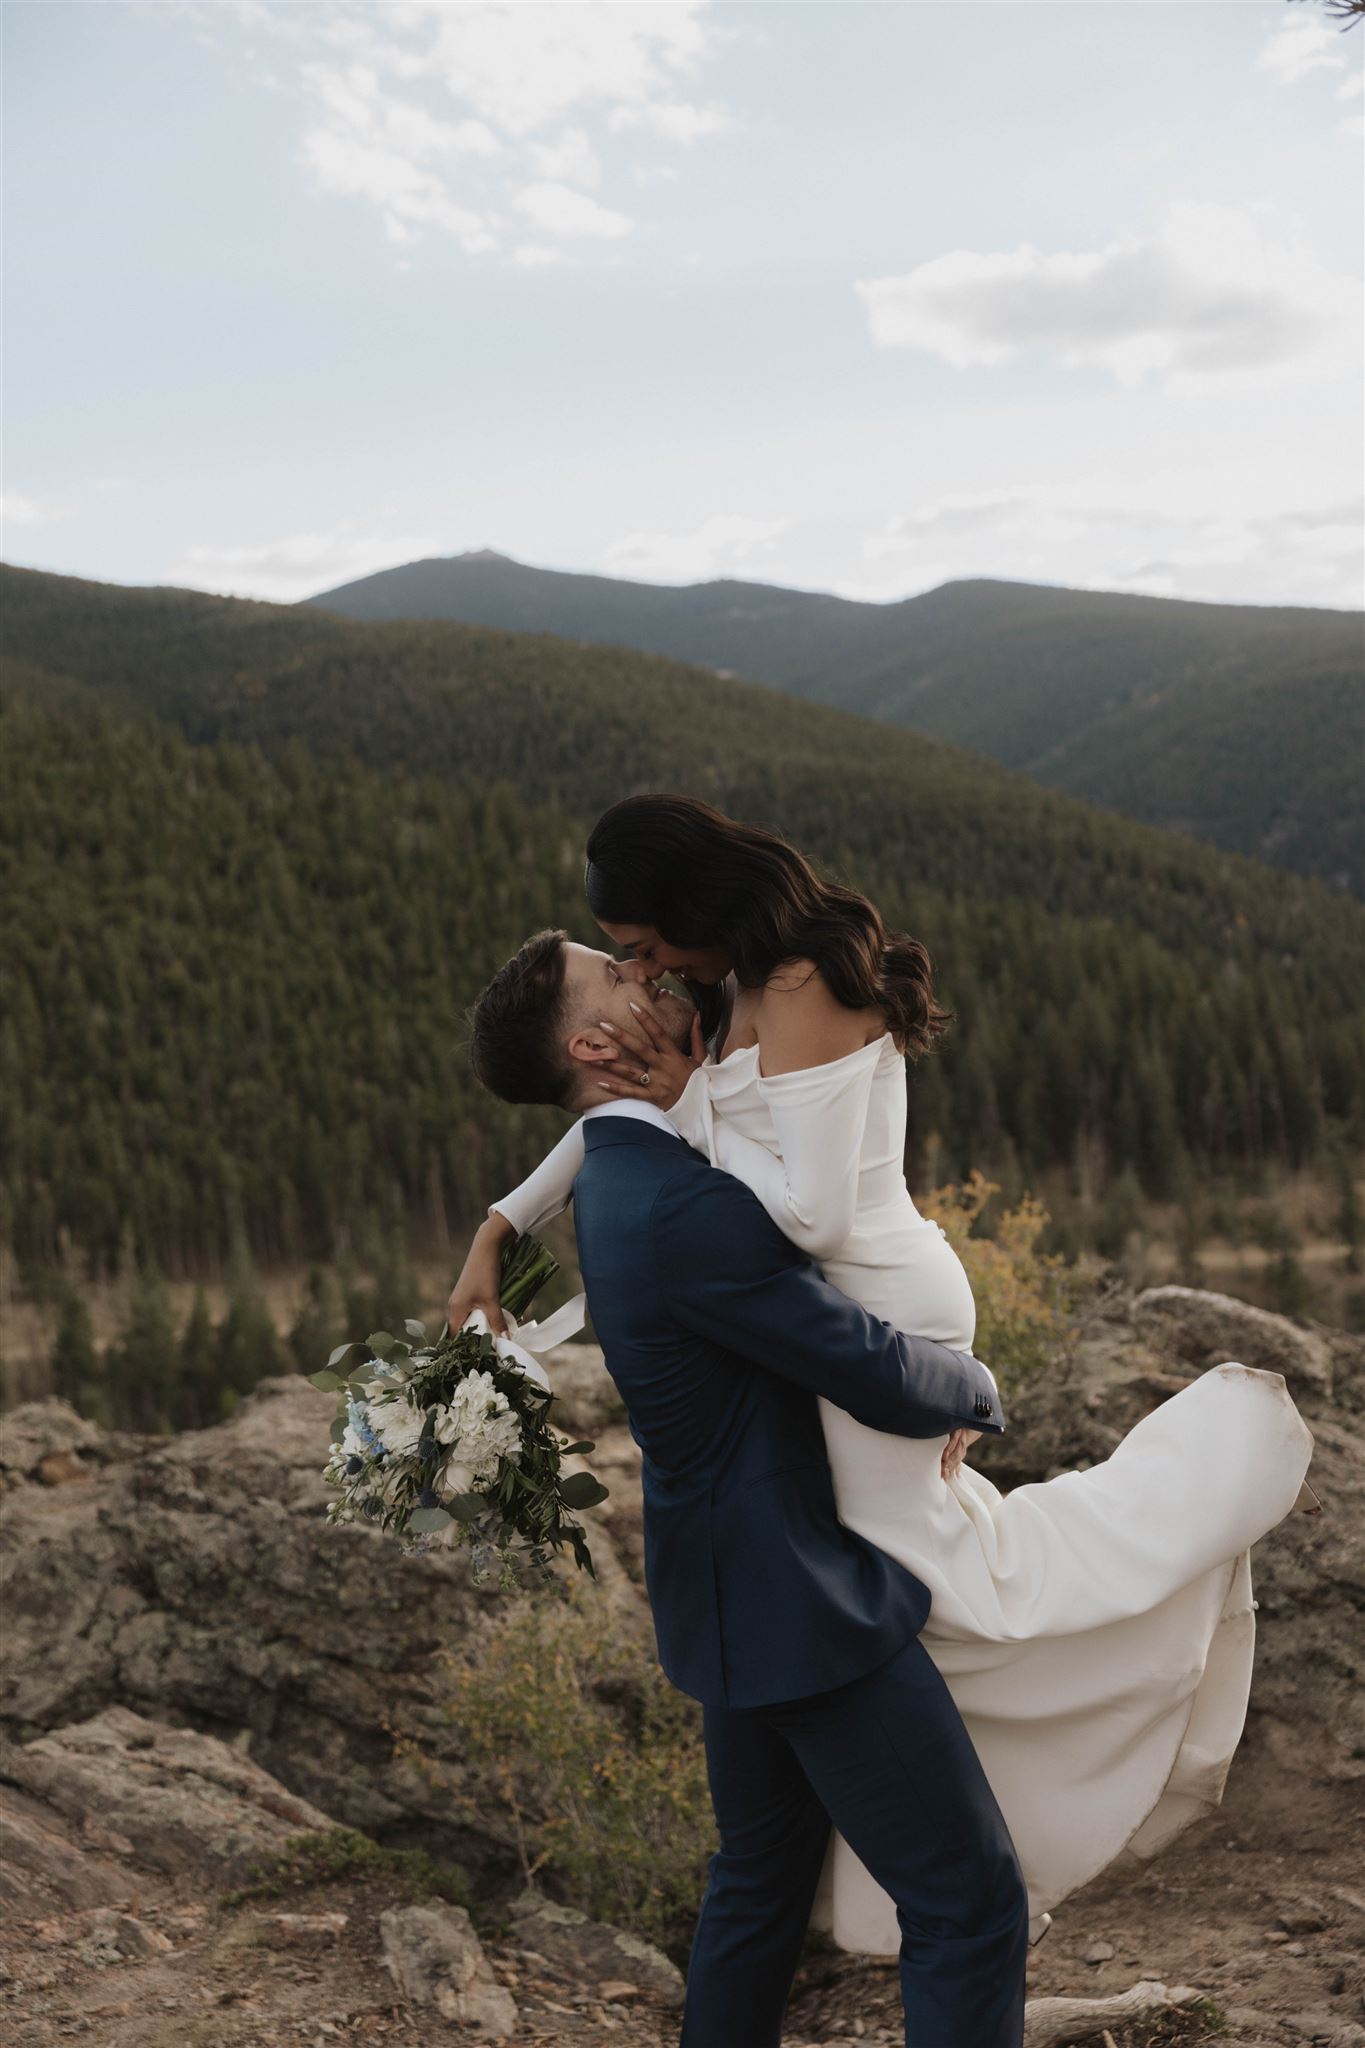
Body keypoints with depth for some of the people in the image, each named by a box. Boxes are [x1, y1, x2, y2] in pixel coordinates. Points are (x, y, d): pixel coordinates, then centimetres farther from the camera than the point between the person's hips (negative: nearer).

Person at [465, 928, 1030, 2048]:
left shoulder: (618, 1180, 7)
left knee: (764, 1877, 23)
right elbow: (885, 1383, -21)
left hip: (737, 1592, 10)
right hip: (803, 1604, -10)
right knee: (971, 1899, -3)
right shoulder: (691, 1211, -26)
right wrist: (974, 1385, 0)